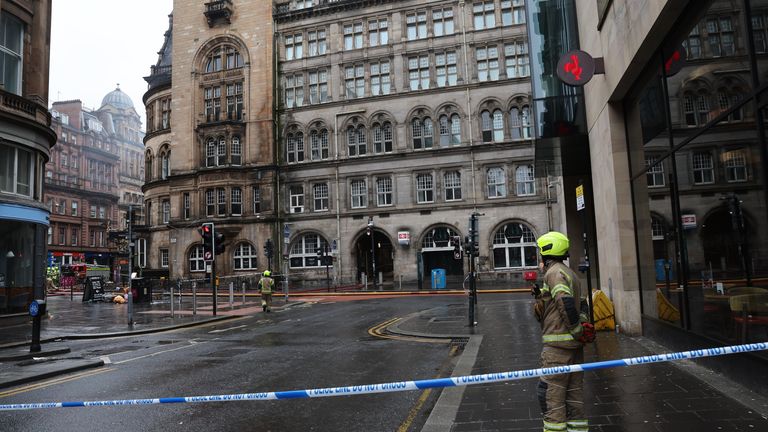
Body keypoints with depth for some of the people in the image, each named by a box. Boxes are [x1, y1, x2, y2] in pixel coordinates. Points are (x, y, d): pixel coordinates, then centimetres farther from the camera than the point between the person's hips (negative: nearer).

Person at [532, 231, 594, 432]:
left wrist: (576, 330, -17)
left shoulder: (554, 272, -12)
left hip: (558, 342, -10)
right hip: (574, 343, 10)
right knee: (574, 389, 14)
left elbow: (566, 302, -25)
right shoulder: (570, 273, 18)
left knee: (551, 390, -4)